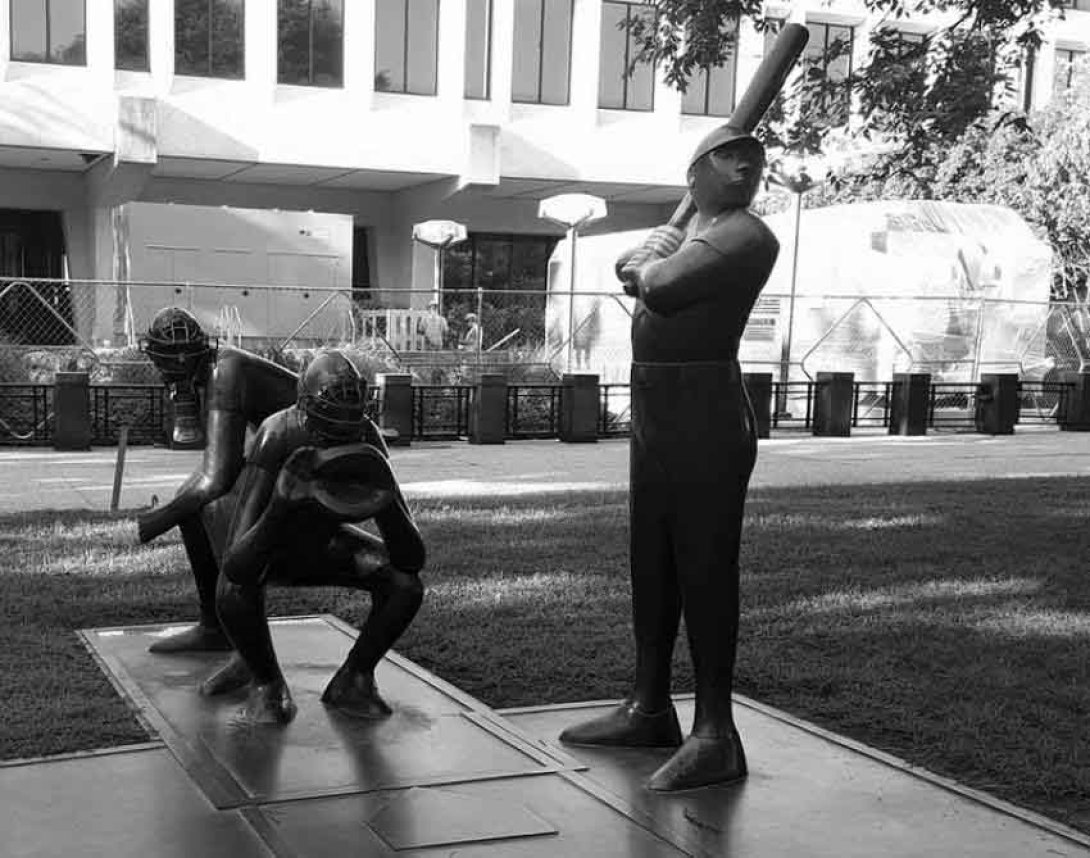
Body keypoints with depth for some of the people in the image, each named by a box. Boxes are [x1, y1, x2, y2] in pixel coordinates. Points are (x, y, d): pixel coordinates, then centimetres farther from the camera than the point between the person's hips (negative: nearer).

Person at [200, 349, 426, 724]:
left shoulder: (367, 441, -26)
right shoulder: (276, 437, -36)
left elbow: (414, 557, -27)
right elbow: (235, 564, -43)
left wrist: (388, 501, -46)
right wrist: (281, 505, -59)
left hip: (325, 542, 3)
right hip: (269, 546, -3)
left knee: (406, 583, -21)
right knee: (233, 592, -36)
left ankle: (352, 680, 2)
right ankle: (264, 681, -5)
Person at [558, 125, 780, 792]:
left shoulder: (747, 236, -11)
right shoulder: (686, 229, 19)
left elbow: (661, 288, -21)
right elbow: (630, 270, 15)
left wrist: (651, 265, 0)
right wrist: (652, 252, -4)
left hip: (709, 417, -9)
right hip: (652, 412, 9)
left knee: (705, 569, -8)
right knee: (652, 565, 14)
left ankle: (716, 736, -2)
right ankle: (650, 711, 27)